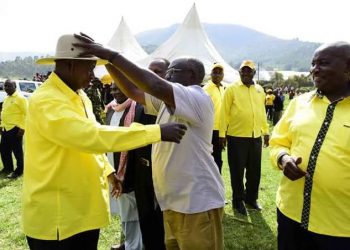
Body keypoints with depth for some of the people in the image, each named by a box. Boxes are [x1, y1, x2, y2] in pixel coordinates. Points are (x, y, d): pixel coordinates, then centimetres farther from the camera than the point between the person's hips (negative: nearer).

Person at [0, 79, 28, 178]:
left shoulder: (20, 98, -11)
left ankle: (19, 171, 11)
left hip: (15, 128, -9)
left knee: (17, 151, 0)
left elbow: (27, 113, -16)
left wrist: (22, 128, -20)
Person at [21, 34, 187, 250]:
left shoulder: (80, 97, 7)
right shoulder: (46, 101, -22)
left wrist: (107, 170, 14)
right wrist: (157, 132, -34)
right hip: (55, 216, -8)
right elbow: (91, 136, -34)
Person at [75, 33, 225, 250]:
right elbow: (133, 90, 8)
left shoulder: (198, 99, -16)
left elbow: (155, 85, -30)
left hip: (198, 203, -8)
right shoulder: (167, 99, 12)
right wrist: (107, 61, -3)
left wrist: (112, 55, -26)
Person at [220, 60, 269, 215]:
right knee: (237, 171, 6)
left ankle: (251, 198, 32)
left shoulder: (260, 90, 10)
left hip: (256, 136, 5)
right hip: (236, 137, -4)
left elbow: (262, 112, 15)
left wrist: (266, 131, 14)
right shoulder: (231, 89, -4)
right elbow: (225, 112, -6)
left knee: (255, 170, 13)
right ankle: (238, 201, 22)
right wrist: (222, 134, -9)